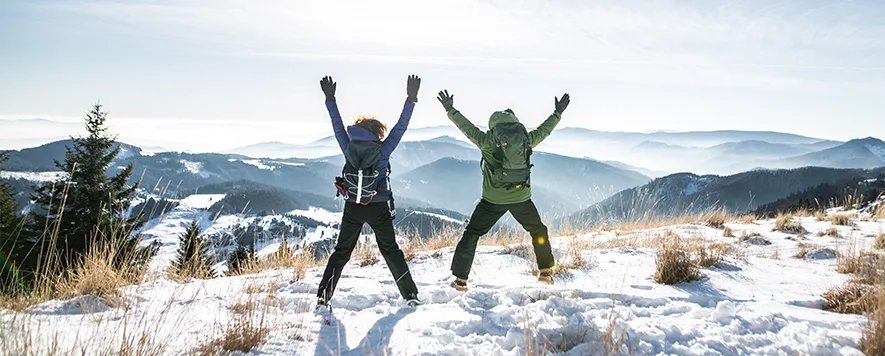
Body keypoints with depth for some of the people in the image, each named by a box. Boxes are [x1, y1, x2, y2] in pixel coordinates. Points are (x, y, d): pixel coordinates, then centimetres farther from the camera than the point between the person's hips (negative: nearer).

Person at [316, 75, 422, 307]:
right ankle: (410, 294, 11)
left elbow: (338, 126, 9)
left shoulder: (348, 148, -1)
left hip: (352, 209, 2)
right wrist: (411, 99, -2)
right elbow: (401, 127, -5)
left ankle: (323, 297, 11)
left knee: (341, 252, 13)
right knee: (390, 250, 10)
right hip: (378, 209, -2)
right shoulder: (382, 150, -7)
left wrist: (330, 99, 17)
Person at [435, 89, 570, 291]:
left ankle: (460, 279, 8)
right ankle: (546, 271, 27)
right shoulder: (527, 139, 4)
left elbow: (467, 127, 9)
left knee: (471, 234, 10)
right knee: (538, 231, 25)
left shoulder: (487, 140, -3)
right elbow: (544, 129, 20)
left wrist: (450, 110, 23)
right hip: (521, 198, 2)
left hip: (493, 200, -2)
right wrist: (558, 113, 38)